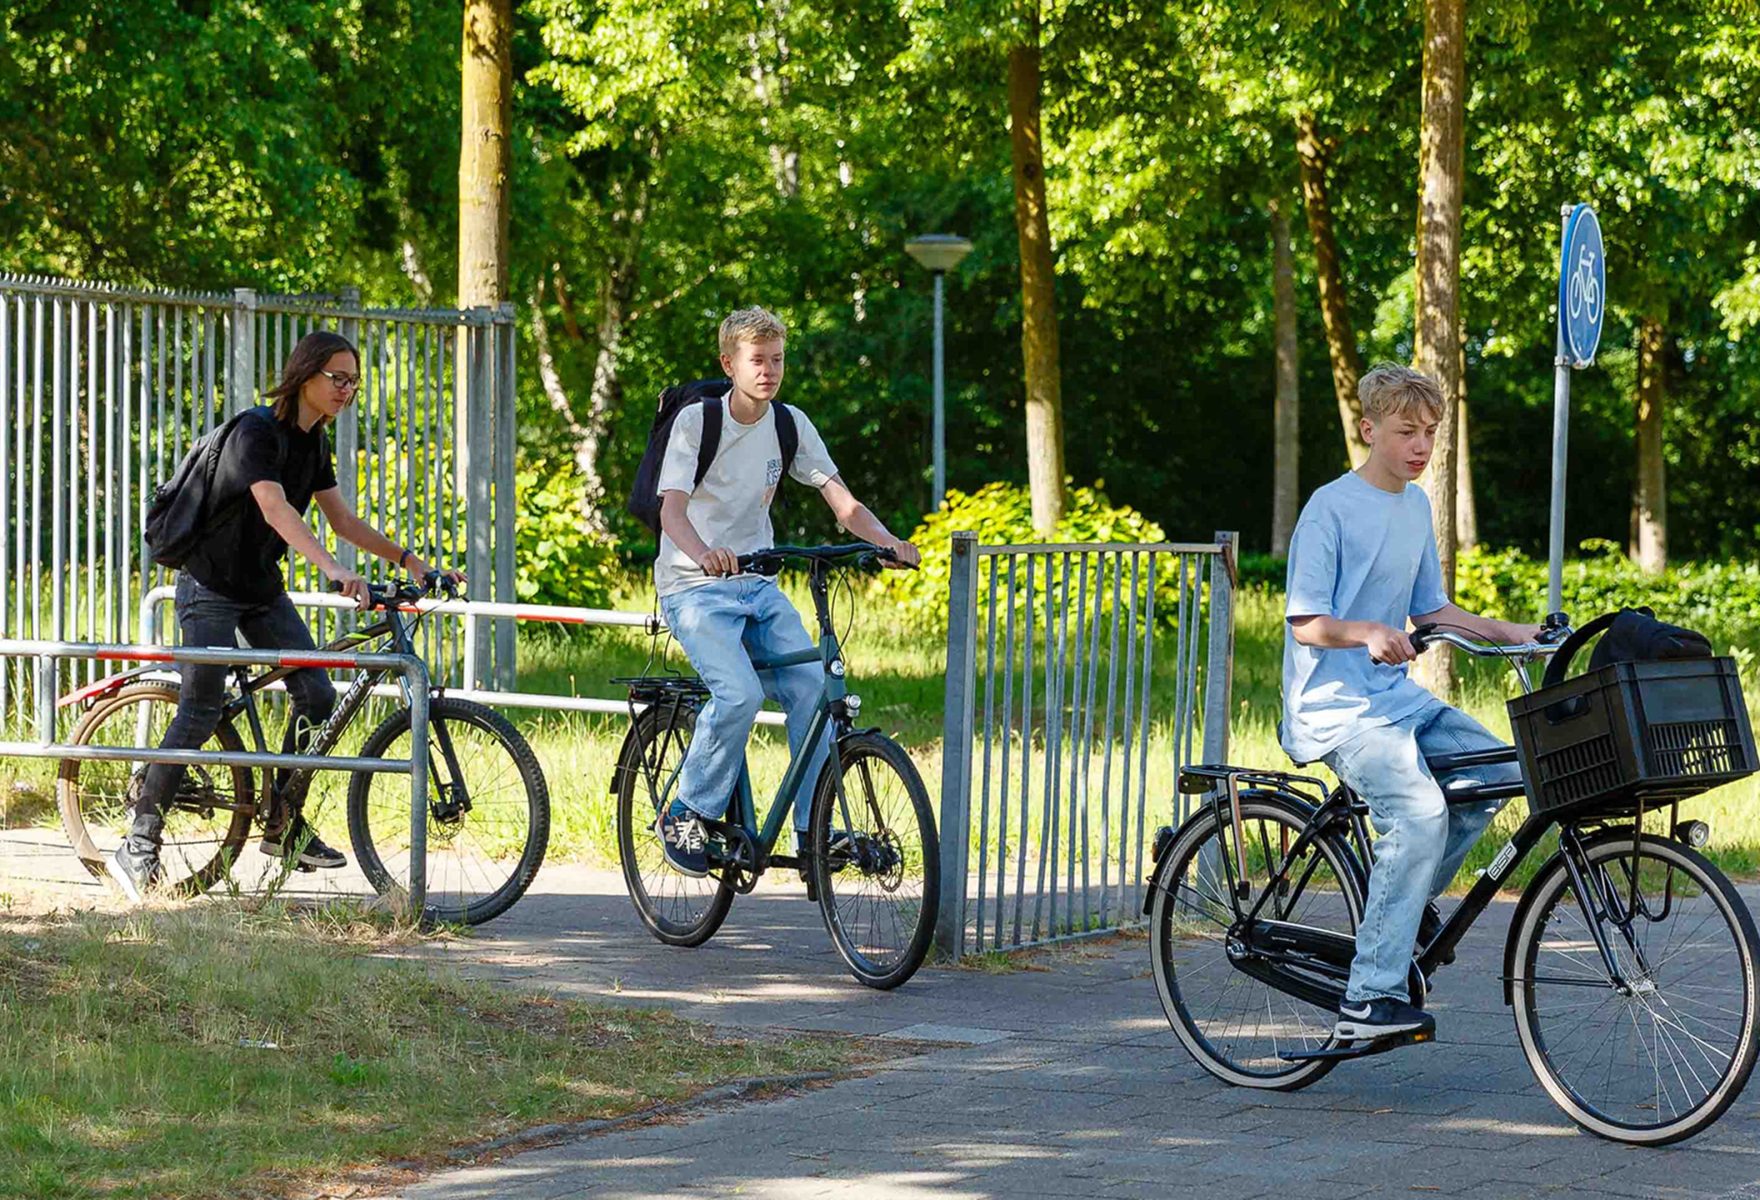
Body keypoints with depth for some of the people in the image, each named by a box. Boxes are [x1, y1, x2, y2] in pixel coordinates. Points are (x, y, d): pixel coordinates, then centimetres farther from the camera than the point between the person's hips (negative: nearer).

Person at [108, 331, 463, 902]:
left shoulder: (313, 442, 6)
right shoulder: (257, 432, -21)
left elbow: (342, 520, 12)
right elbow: (276, 510, -35)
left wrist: (410, 561, 4)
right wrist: (334, 570, -47)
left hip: (263, 591, 8)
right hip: (212, 587, -8)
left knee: (317, 695, -1)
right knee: (201, 712, -12)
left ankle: (284, 823, 13)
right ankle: (139, 844, -5)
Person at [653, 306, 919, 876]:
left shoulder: (790, 424, 3)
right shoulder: (695, 423, -12)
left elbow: (842, 501, 0)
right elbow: (672, 509, -24)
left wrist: (888, 542, -21)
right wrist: (703, 552, -46)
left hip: (758, 586, 5)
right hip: (694, 588, -5)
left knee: (811, 688, -17)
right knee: (740, 695, -27)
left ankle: (813, 828, -7)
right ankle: (686, 816, -9)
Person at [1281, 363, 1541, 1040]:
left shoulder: (1416, 505, 14)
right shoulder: (1331, 509, -10)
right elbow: (1306, 623, -15)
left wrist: (1510, 634, 9)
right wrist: (1368, 634, -34)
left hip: (1396, 694, 9)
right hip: (1334, 704, -9)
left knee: (1498, 774, -2)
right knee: (1419, 811, -27)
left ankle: (1404, 905, 12)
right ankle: (1369, 1002, -27)